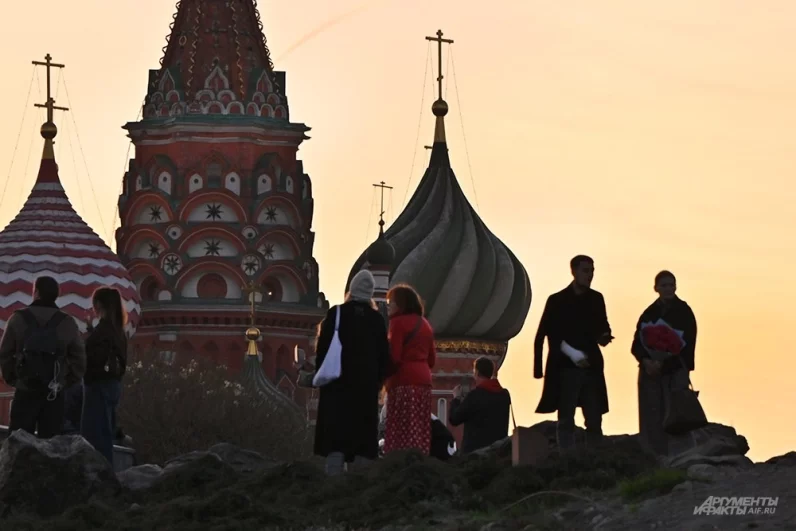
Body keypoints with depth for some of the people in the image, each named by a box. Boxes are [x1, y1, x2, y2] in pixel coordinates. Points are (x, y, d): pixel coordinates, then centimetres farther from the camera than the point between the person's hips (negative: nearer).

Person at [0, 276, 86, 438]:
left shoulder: (18, 319, -5)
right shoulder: (67, 323, 0)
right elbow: (79, 358, 1)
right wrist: (67, 381, 11)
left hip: (25, 392, -1)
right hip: (54, 395, 1)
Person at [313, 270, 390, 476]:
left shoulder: (336, 314, -2)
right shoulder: (377, 319, 4)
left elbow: (323, 349, -2)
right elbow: (384, 355, 7)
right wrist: (379, 380, 16)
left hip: (338, 384, -2)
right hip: (367, 384, 2)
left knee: (336, 435, -3)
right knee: (363, 433, 3)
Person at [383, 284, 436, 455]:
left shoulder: (398, 322, -5)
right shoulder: (425, 324, 19)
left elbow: (393, 356, -12)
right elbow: (432, 359, 19)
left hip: (404, 382, -8)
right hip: (423, 380, 8)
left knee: (402, 431, -11)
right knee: (420, 429, 5)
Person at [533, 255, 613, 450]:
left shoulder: (596, 299, 10)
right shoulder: (557, 300, -2)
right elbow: (548, 333, -6)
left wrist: (604, 336, -5)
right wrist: (572, 353, -16)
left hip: (591, 366, 4)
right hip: (566, 367, -4)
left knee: (594, 420, 3)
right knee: (566, 420, -2)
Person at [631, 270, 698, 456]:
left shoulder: (684, 311, 1)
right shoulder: (649, 313, 10)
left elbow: (687, 343, -6)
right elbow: (637, 344, 7)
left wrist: (662, 362, -16)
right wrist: (646, 361, -14)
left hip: (676, 372, -3)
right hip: (650, 371, 3)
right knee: (652, 419, 0)